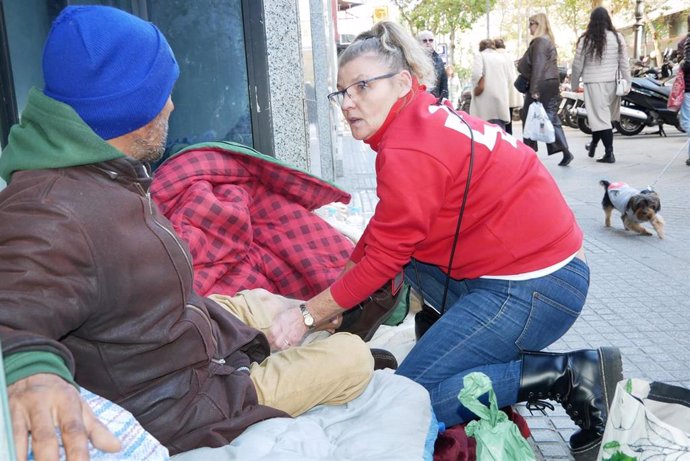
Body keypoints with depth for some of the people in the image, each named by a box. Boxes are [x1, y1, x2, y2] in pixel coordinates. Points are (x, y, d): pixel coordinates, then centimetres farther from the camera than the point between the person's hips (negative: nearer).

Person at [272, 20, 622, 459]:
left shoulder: (409, 153, -20)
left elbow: (381, 262, -14)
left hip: (532, 289, -10)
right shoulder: (427, 119, 11)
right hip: (542, 263, 10)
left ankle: (568, 375, -7)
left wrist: (308, 315, -3)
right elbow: (383, 231, 17)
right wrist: (337, 290, 20)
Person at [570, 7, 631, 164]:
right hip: (612, 82, 3)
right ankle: (593, 145, 29)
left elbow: (577, 64, -1)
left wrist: (574, 83, 12)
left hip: (593, 82, -3)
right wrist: (627, 83, 8)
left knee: (600, 117, -1)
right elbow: (624, 63, 2)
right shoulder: (618, 37, 1)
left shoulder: (586, 40, -6)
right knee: (604, 115, 16)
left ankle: (609, 153, -2)